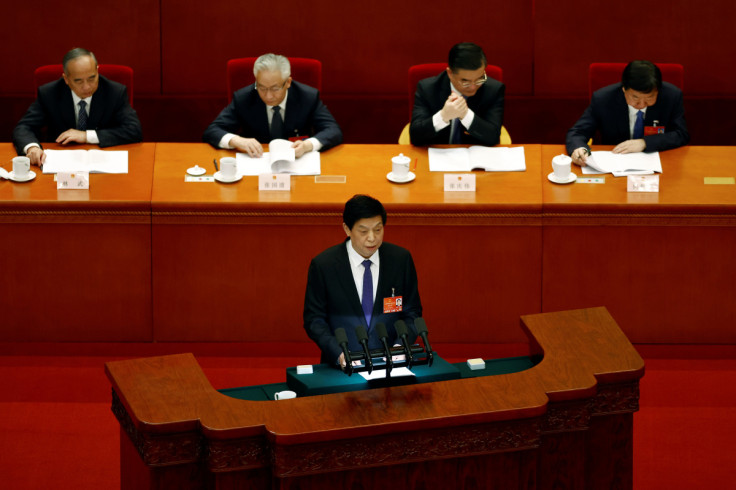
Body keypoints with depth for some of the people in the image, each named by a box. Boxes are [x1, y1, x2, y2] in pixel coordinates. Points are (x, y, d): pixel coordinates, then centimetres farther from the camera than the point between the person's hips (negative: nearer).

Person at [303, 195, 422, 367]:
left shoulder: (401, 259, 6)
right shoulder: (323, 265, 0)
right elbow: (314, 319, 3)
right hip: (342, 365, -1)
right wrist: (338, 354, -13)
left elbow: (412, 313, 12)